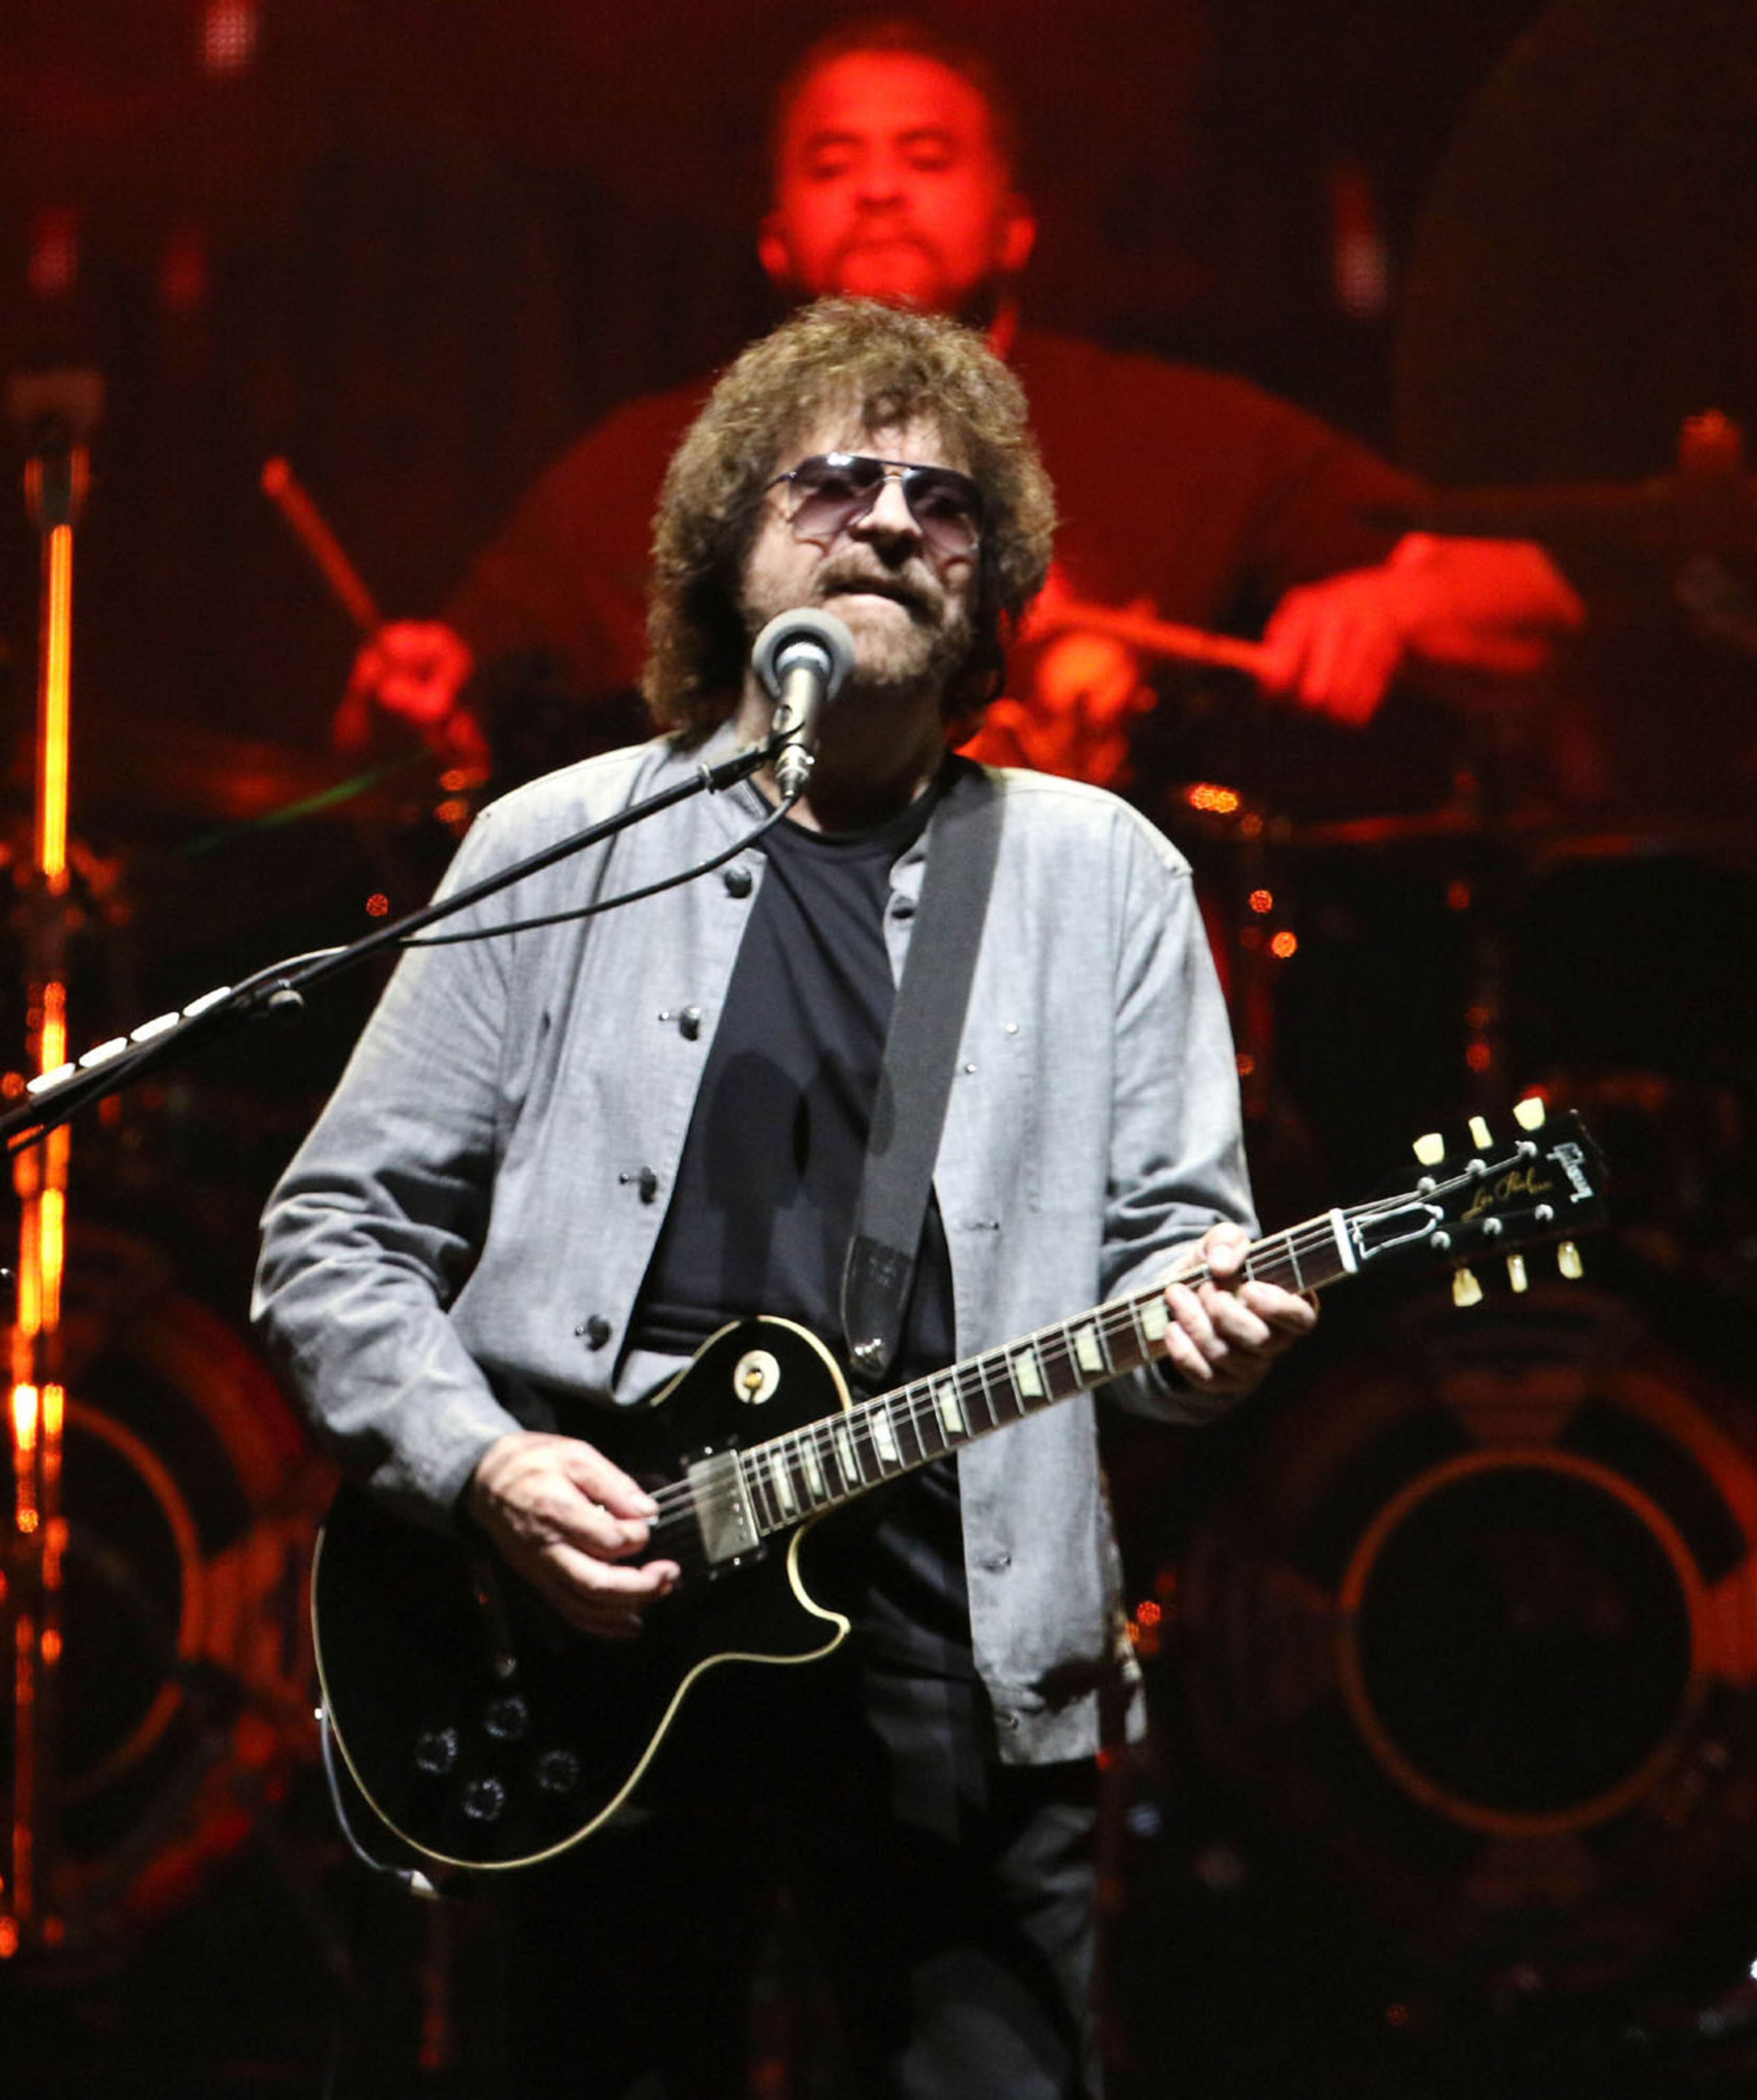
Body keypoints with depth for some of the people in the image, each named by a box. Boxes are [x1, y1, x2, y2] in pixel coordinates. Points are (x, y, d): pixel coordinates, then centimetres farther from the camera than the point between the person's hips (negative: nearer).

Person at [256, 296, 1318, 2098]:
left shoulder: (1100, 876, 10)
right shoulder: (557, 848, 7)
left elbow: (1166, 1230, 8)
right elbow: (334, 1233, 7)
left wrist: (1198, 1313, -16)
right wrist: (478, 1463, -9)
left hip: (961, 1645, 0)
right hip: (594, 1613, 0)